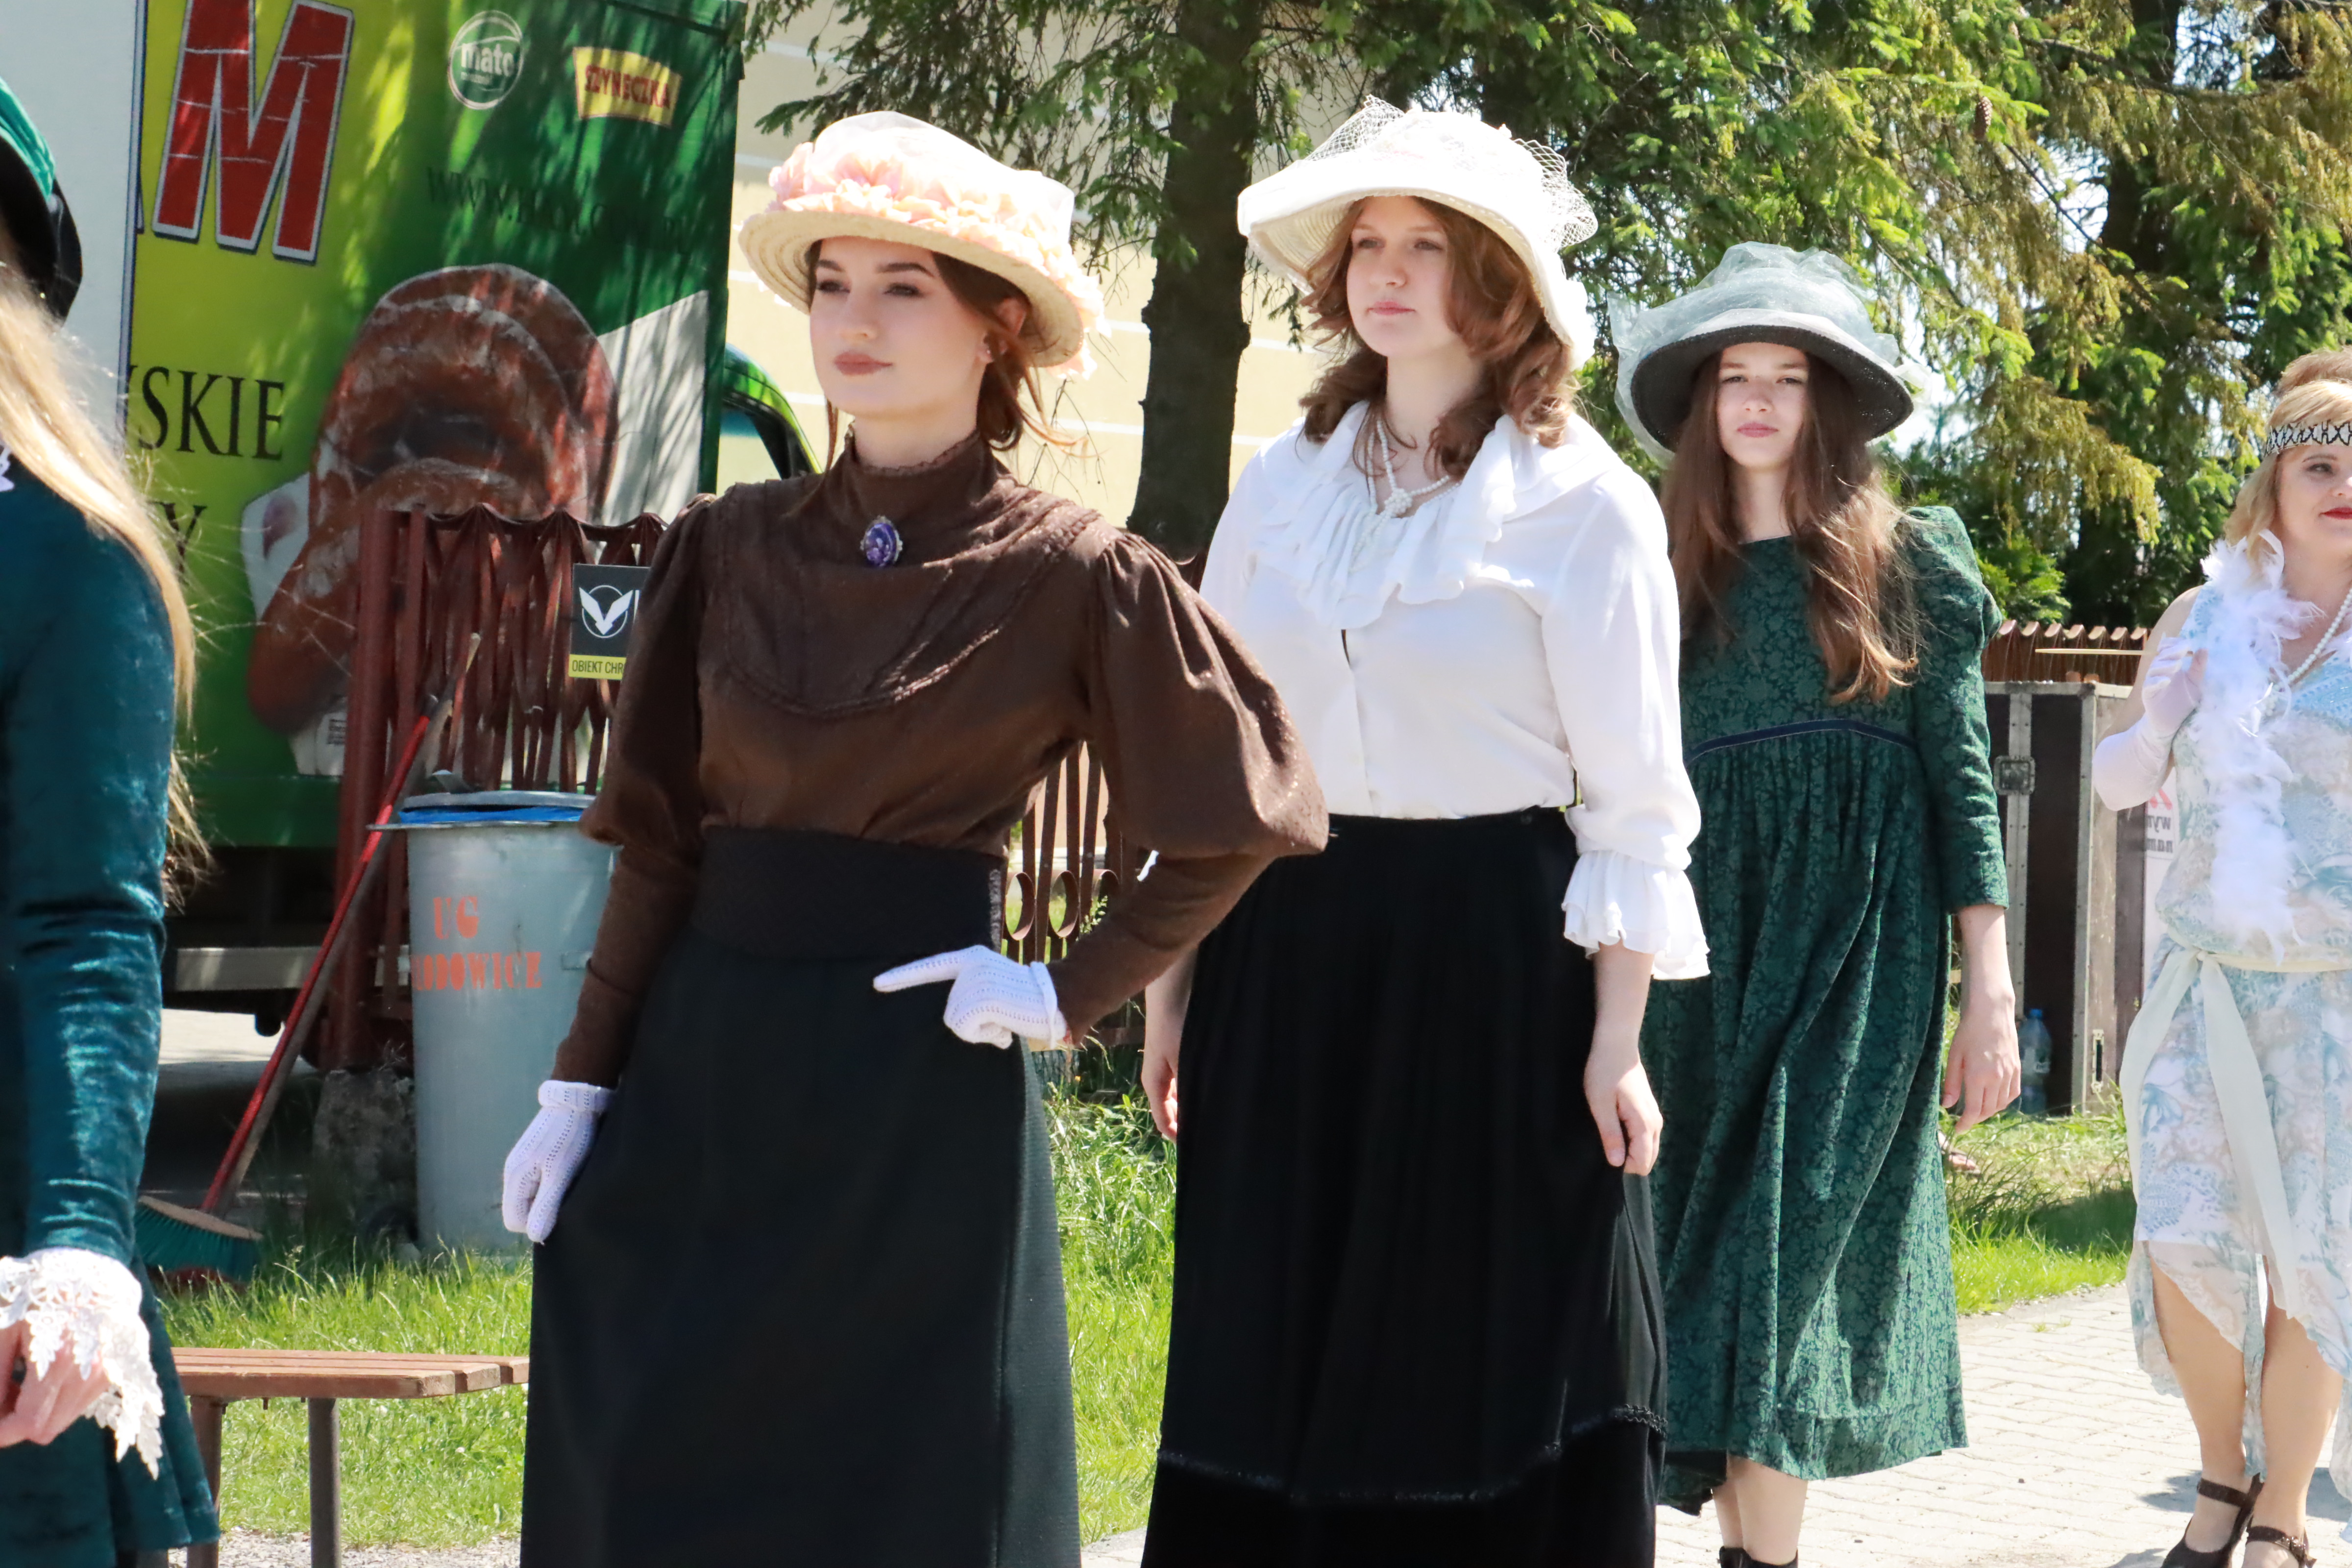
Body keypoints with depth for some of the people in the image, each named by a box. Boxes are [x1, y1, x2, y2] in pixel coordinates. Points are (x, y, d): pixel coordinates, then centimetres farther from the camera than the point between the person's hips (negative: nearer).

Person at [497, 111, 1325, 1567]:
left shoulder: (1072, 575, -6)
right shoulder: (733, 545, 5)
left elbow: (1250, 810, -2)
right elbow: (661, 837, 7)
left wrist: (1073, 996, -6)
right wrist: (582, 1079, 3)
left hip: (921, 1083, -4)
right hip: (695, 1063, 4)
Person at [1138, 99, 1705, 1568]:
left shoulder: (1582, 503, -4)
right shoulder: (1282, 485, 10)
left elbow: (1633, 800, -5)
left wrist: (1615, 1039, -10)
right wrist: (1176, 986, 11)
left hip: (1495, 959, -4)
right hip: (1289, 951, 4)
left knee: (1482, 1369, 1)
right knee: (1276, 1371, 7)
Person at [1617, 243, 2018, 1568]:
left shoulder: (1911, 560, 3)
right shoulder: (1673, 575, 11)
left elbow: (1964, 779, 1)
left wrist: (1992, 992, -5)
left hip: (1861, 956, -4)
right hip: (1704, 947, 4)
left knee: (1785, 1249, -12)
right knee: (1702, 1249, 0)